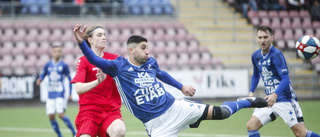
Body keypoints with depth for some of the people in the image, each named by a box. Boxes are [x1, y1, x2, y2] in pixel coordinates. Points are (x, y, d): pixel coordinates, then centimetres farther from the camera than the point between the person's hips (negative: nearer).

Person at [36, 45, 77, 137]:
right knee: (51, 116, -1)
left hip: (60, 92, -4)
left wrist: (70, 93, 1)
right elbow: (42, 75, 16)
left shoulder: (64, 65, -1)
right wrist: (39, 80, -9)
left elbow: (69, 79, 4)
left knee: (60, 114, -17)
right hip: (50, 93, 4)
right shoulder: (48, 65, 8)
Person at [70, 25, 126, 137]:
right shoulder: (83, 61, -1)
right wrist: (98, 81, -32)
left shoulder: (114, 58, 10)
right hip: (89, 110, -1)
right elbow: (78, 88, -15)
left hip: (111, 110, 2)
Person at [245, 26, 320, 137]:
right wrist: (251, 92, 12)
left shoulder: (276, 55, -14)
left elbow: (285, 79, -21)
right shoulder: (255, 56, 8)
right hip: (269, 100, 7)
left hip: (285, 99, -7)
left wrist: (275, 94, -36)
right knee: (251, 125, -7)